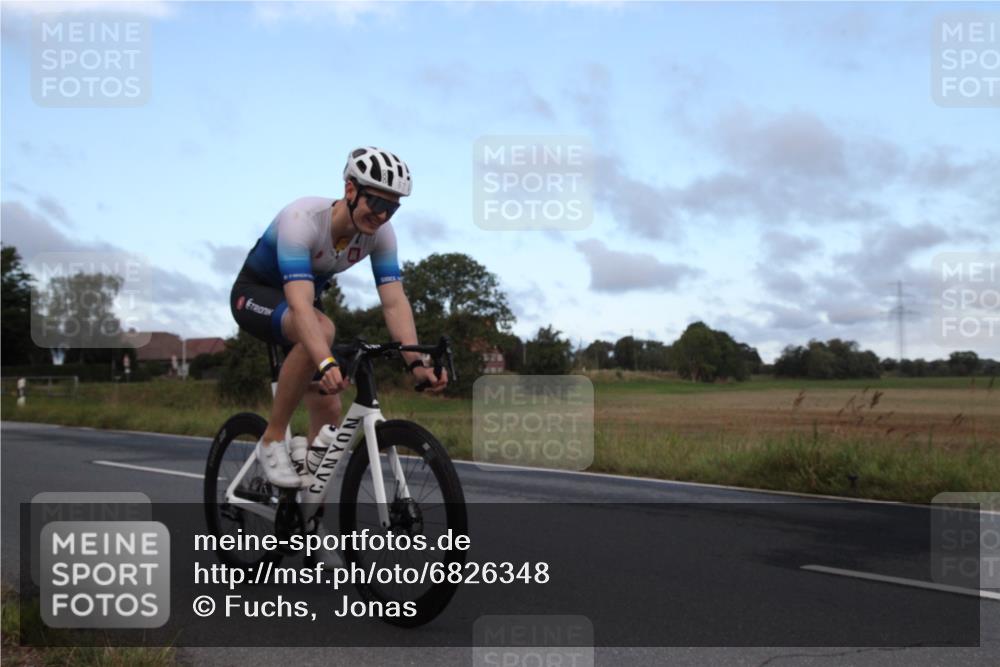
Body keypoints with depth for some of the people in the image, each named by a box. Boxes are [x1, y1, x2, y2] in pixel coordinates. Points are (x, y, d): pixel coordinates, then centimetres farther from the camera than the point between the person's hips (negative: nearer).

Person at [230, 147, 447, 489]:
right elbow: (300, 304, -47)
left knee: (328, 408, -4)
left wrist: (416, 362, -38)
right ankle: (273, 440, -22)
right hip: (255, 294, -6)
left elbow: (394, 302, -23)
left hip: (303, 297, 6)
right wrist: (327, 364, -61)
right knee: (322, 331, -38)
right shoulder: (302, 219, -36)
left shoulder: (380, 233, -19)